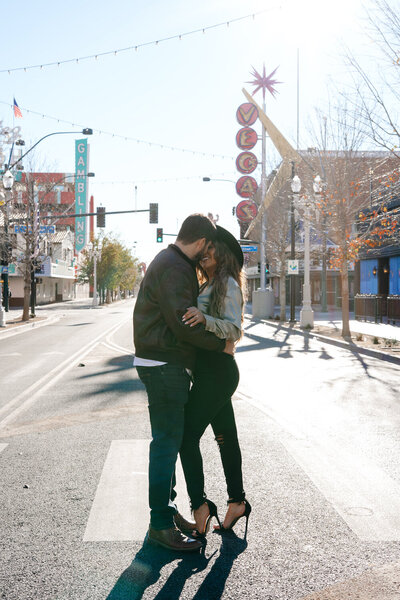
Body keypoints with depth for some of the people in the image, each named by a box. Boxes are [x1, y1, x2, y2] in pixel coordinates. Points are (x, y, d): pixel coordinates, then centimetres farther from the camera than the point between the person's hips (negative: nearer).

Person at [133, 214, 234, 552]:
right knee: (167, 442, -6)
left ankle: (168, 510, 26)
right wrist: (222, 344, -13)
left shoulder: (174, 262, 16)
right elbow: (184, 322, -24)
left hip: (169, 364, 11)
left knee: (171, 440, 16)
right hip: (162, 365, -11)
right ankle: (161, 525, 2)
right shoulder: (173, 268, -18)